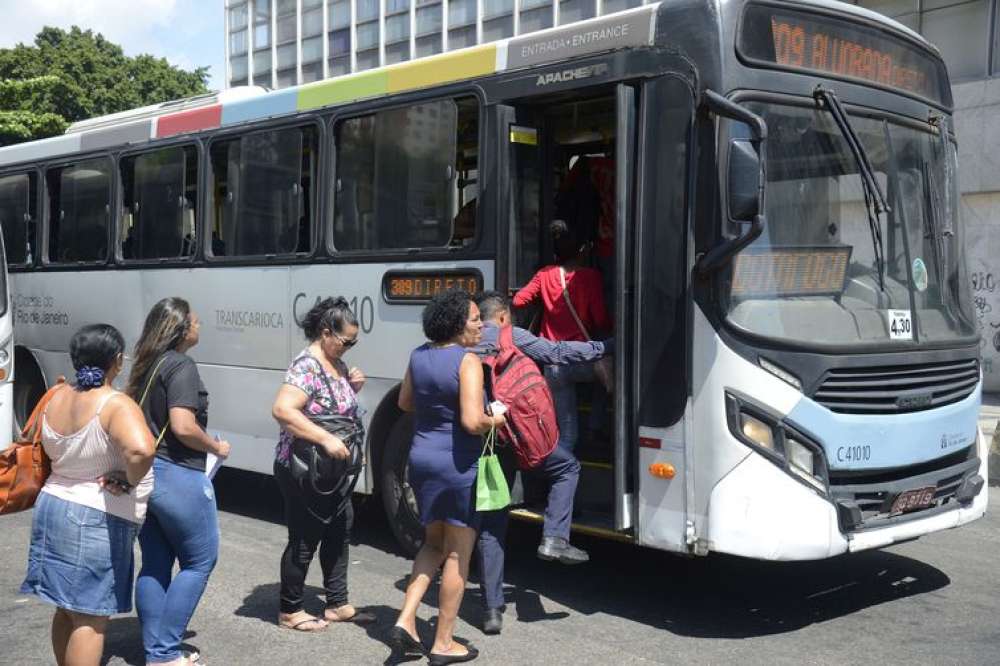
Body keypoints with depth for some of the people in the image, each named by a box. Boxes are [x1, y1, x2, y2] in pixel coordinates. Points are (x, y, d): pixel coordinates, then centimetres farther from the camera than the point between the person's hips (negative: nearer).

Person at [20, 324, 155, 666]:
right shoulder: (117, 405, -21)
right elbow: (141, 450, -39)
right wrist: (130, 481, -23)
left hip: (52, 506, 7)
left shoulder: (56, 400, 2)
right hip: (98, 520, -7)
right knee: (90, 618, 0)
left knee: (67, 609, 21)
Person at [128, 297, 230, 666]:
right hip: (176, 476, -8)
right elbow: (183, 427, -23)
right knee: (200, 561, 4)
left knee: (154, 565, 14)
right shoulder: (181, 366, -15)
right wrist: (216, 448, -7)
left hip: (142, 473, 9)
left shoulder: (145, 365, 12)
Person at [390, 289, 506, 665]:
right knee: (458, 554, 7)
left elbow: (405, 403, 18)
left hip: (421, 458, 7)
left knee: (434, 543, 24)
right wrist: (496, 420, -6)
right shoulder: (467, 361, -18)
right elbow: (473, 422, -25)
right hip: (457, 465, -7)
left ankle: (405, 620, 13)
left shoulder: (419, 356, 4)